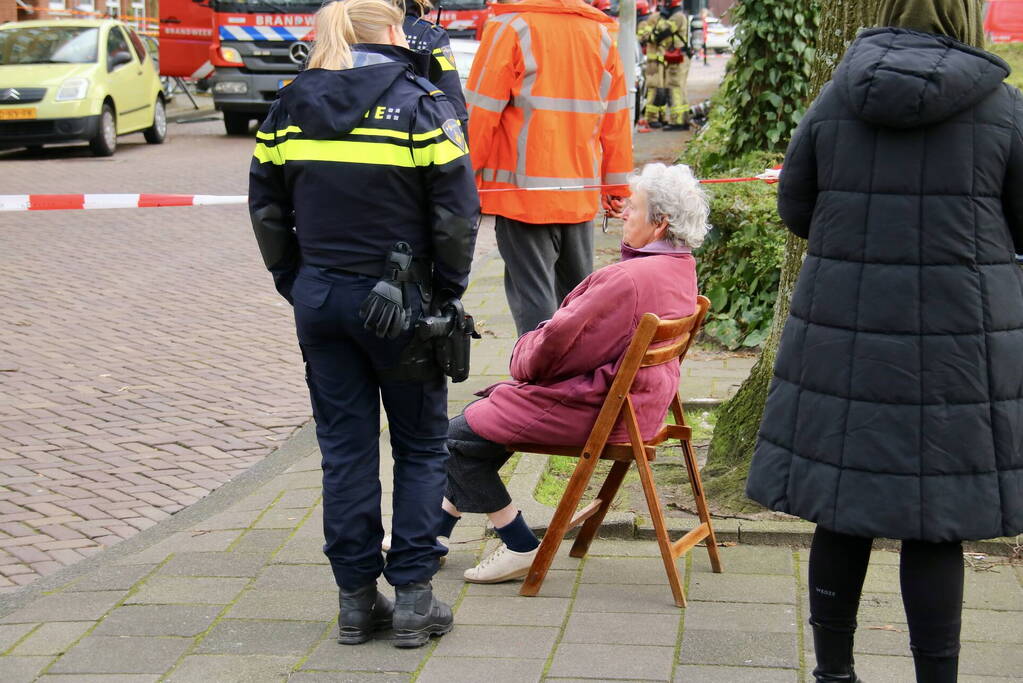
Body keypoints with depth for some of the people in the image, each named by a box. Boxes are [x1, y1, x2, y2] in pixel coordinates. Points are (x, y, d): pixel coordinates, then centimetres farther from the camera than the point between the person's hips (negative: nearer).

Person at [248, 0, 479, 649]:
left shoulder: (290, 106, 5)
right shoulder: (421, 103, -7)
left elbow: (266, 210, 9)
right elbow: (456, 212, -9)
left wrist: (296, 283, 16)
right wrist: (447, 294, 1)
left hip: (319, 297, 4)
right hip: (397, 302, -3)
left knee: (344, 448, 10)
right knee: (421, 447, 9)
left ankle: (357, 599, 15)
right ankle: (414, 596, 9)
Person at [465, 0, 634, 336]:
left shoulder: (511, 27, -8)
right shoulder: (601, 33, 7)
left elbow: (481, 112, -9)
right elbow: (617, 117, 11)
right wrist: (616, 185, 19)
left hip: (525, 192, -5)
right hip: (582, 194, 5)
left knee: (532, 296, -4)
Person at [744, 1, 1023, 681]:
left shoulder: (836, 99, 2)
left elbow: (795, 210, 10)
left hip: (842, 334, 2)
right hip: (961, 338, -2)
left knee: (842, 515, 10)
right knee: (936, 528, 3)